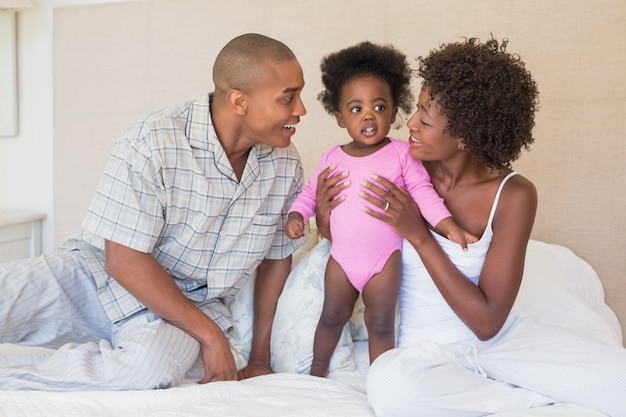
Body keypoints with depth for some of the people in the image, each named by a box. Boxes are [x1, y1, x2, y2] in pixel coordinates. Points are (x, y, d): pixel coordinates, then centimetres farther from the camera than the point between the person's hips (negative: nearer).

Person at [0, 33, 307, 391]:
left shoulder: (287, 166, -4)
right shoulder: (153, 143, -20)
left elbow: (277, 256, 8)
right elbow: (124, 260, -19)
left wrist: (260, 356, 7)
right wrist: (209, 333, -16)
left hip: (189, 305, 4)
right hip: (103, 275, -3)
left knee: (150, 367, -33)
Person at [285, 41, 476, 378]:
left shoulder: (401, 154, -8)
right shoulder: (333, 158, 0)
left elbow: (422, 191, -9)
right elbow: (310, 192, 9)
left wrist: (449, 225, -19)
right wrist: (296, 215, -8)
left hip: (385, 259, -2)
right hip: (342, 257, 2)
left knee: (381, 323, 8)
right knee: (332, 316, 16)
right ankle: (318, 369, 39)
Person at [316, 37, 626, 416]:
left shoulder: (512, 195, -14)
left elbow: (488, 321, -17)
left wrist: (418, 235, -24)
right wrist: (330, 226, -16)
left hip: (505, 336, -2)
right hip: (428, 349, 2)